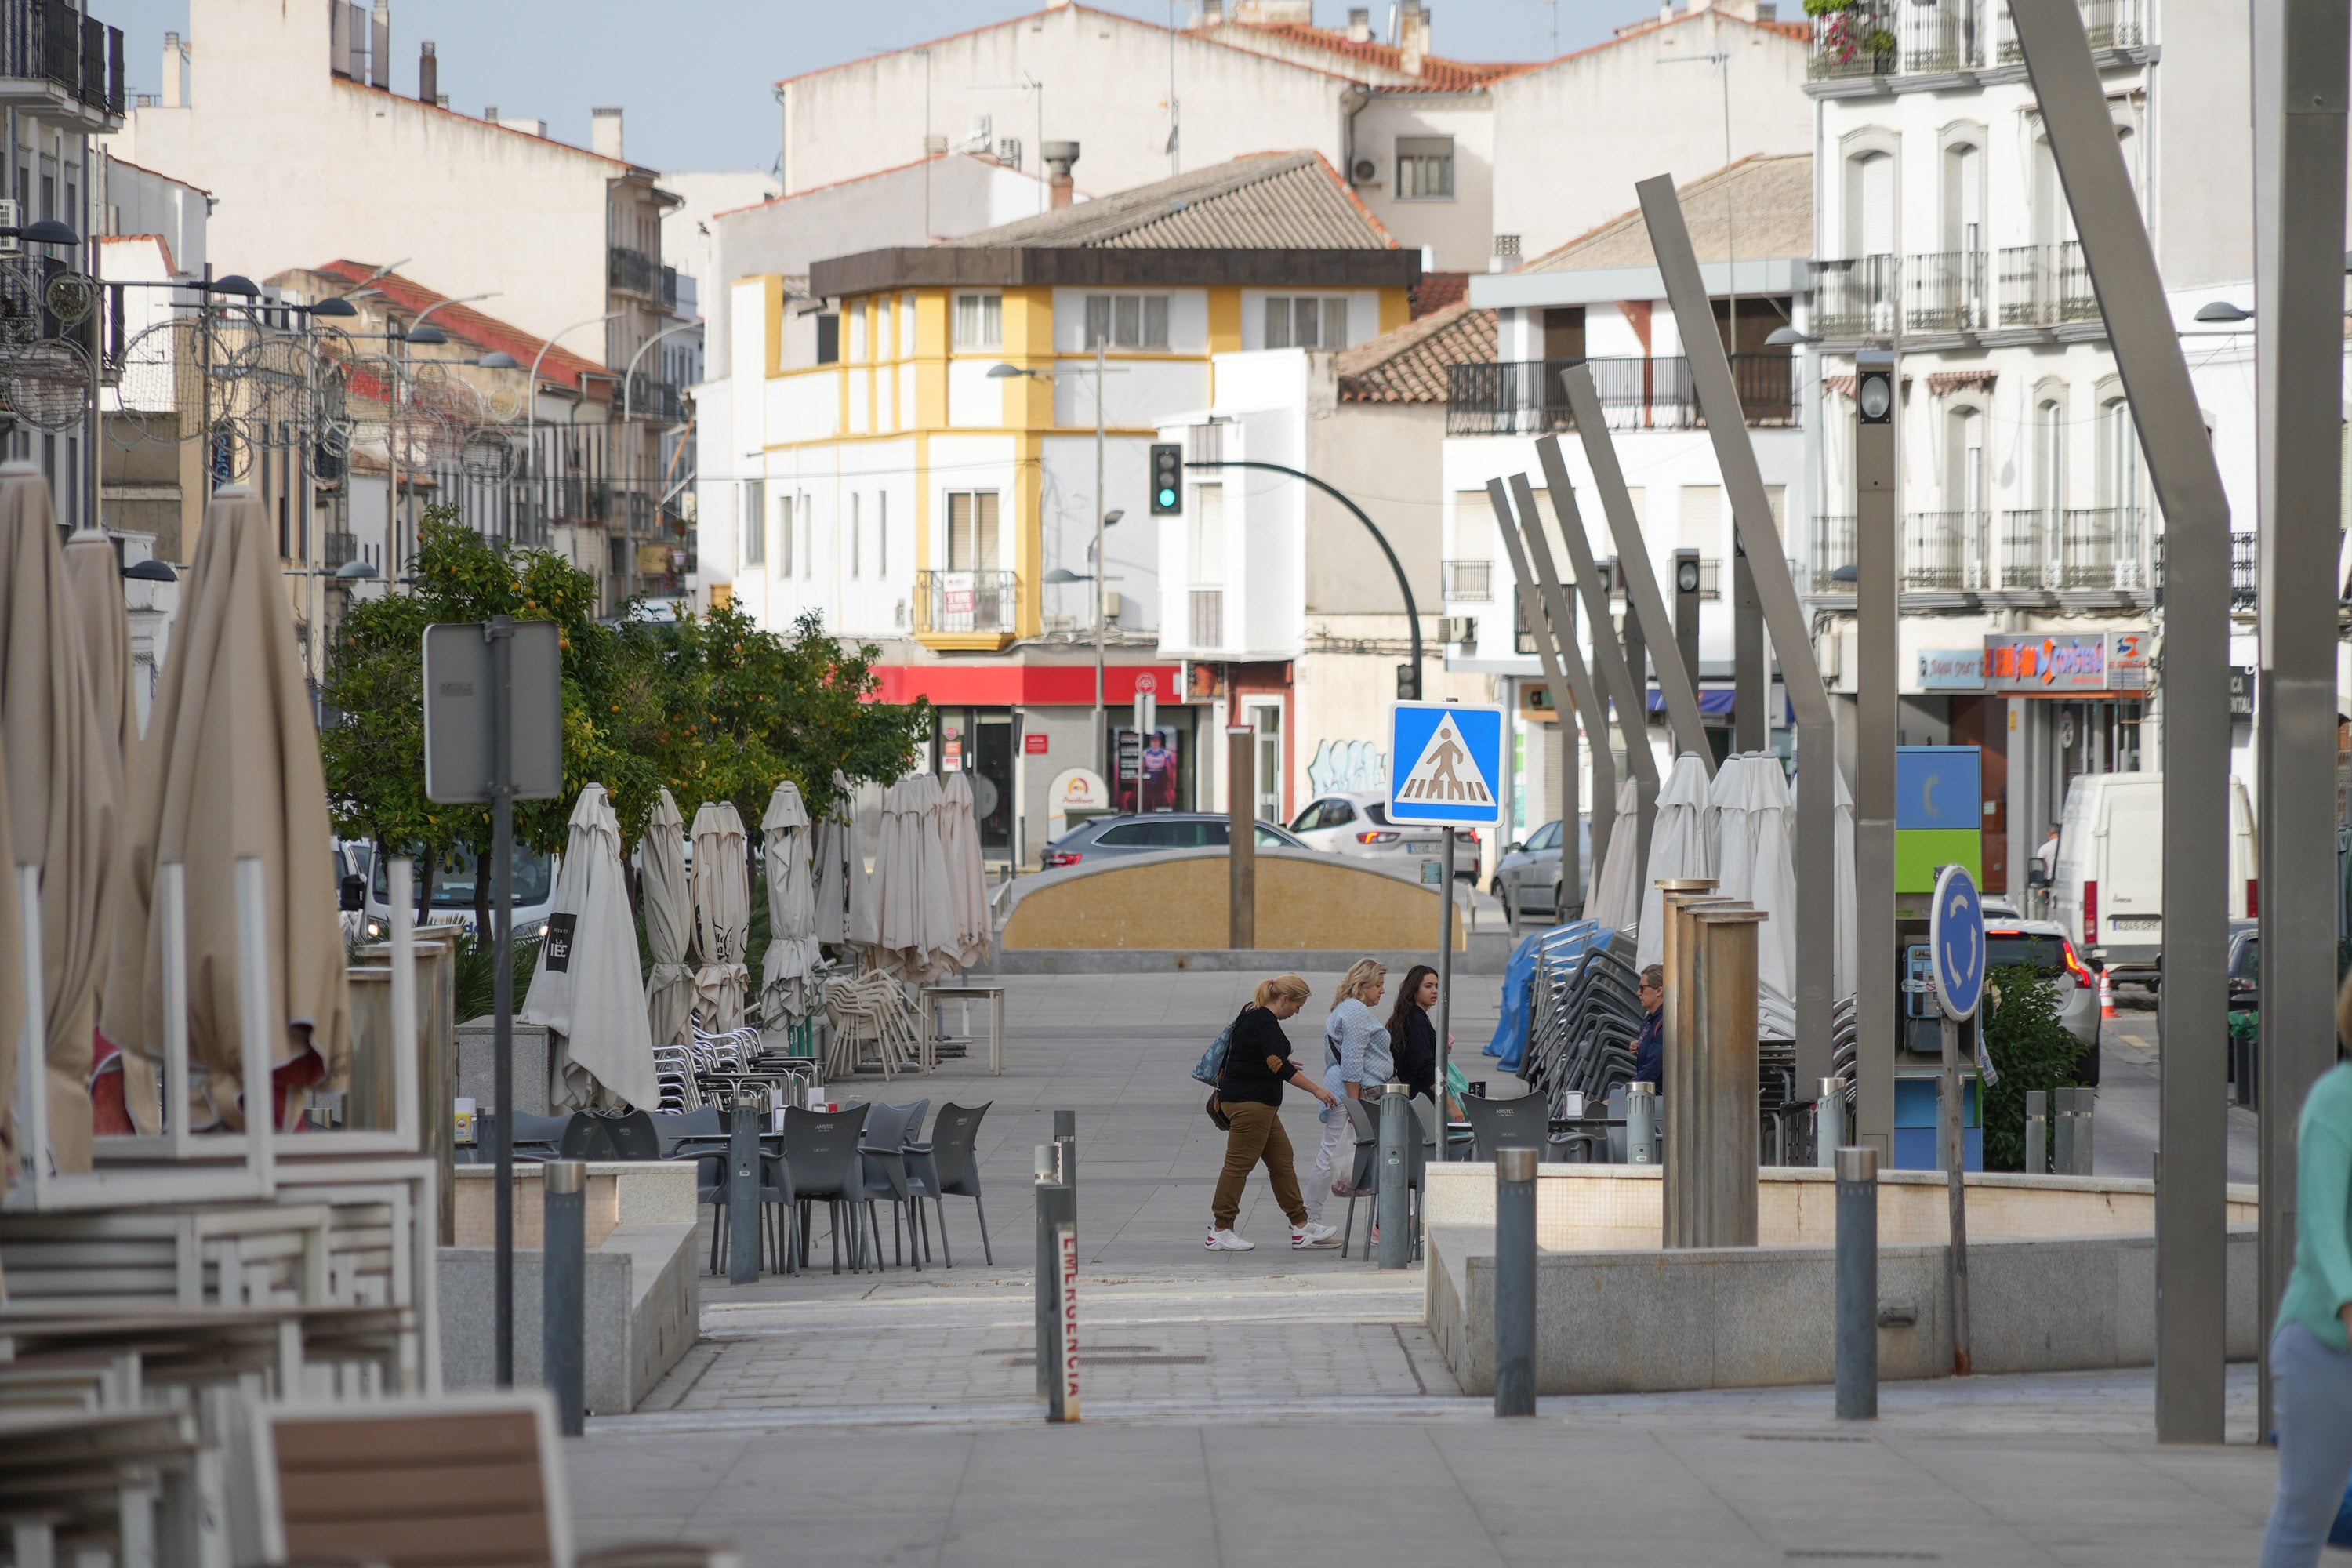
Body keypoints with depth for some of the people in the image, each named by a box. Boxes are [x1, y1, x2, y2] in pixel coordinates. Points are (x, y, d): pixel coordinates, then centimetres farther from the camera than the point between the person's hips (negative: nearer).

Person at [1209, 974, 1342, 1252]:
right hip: (1250, 1101, -11)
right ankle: (1219, 1232, -3)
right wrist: (1316, 1090, -24)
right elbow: (1279, 1067, -26)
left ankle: (1302, 1228, 14)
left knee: (1282, 1161, 11)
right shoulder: (1266, 1023, -18)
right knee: (1240, 1163, -7)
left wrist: (1282, 1062, 31)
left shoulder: (1253, 1014, 13)